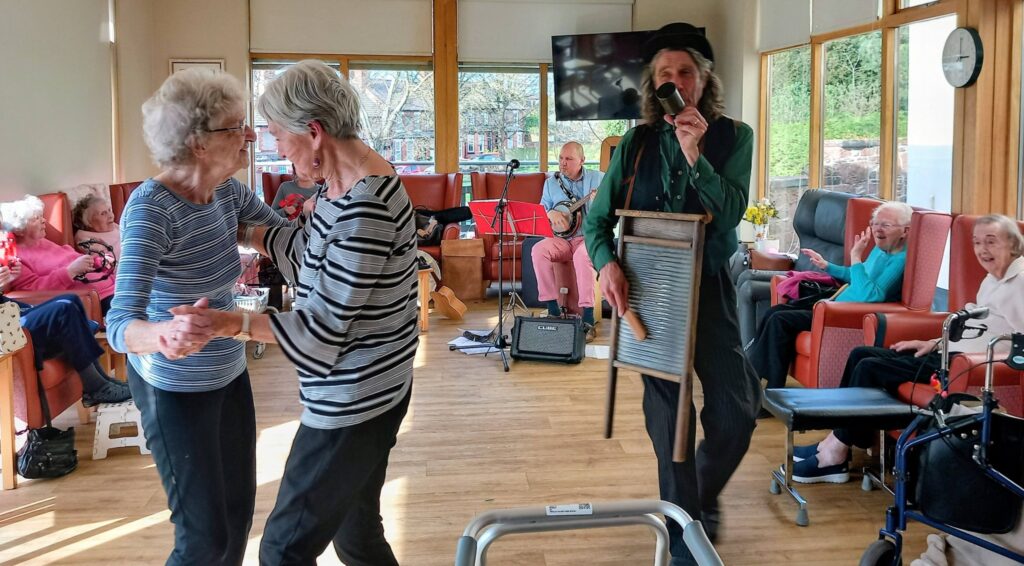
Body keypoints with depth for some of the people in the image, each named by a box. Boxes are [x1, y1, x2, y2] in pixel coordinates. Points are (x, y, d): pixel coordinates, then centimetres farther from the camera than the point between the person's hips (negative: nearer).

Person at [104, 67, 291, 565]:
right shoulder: (150, 210, -27)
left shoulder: (229, 192, -6)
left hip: (229, 374, 7)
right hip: (175, 389, -7)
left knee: (239, 507, 18)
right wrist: (164, 335, -59)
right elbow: (120, 324, -37)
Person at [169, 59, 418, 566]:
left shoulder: (365, 205, -25)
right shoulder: (340, 181, 6)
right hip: (363, 392, 10)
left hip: (354, 401, -10)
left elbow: (326, 323, -26)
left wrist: (232, 323, -35)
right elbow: (310, 250, 22)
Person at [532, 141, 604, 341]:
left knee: (581, 255, -38)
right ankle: (553, 310, -20)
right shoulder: (551, 182, 14)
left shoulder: (597, 178, 3)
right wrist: (551, 214, -10)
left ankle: (588, 321, -36)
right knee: (538, 250, -27)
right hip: (562, 239, 4)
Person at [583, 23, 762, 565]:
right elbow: (597, 218, 1)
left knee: (735, 413, 1)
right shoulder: (636, 142, 2)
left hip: (709, 288, 0)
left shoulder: (733, 136, -1)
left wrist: (693, 154, -27)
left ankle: (704, 494, 32)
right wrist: (606, 262, -19)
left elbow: (730, 212, -14)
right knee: (668, 416, 5)